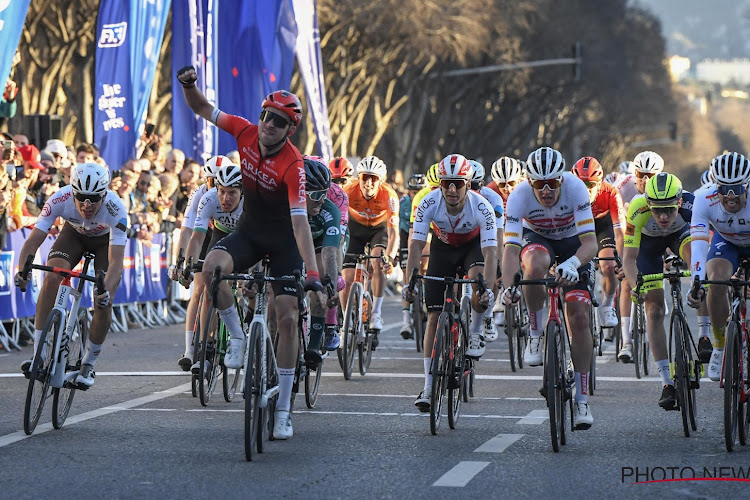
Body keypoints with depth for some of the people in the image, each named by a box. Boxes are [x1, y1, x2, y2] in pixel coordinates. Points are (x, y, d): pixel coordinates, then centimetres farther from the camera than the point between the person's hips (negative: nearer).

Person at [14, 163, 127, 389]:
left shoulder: (116, 210, -39)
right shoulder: (60, 199, -36)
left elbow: (116, 260, -43)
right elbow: (33, 240, -35)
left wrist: (106, 289, -61)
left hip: (106, 240, -1)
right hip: (74, 233, 1)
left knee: (104, 302, -17)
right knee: (51, 279, -25)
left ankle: (88, 364, 4)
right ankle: (38, 354, -19)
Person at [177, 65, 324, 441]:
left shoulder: (293, 166, -28)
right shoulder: (246, 132, -15)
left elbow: (300, 223, -35)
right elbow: (203, 109, 0)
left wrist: (313, 276, -44)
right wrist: (189, 84, -22)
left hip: (283, 241, -3)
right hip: (249, 231, 3)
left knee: (288, 318, -8)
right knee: (212, 267, -31)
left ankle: (283, 410, 0)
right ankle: (237, 339, -9)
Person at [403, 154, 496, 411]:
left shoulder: (482, 207, -32)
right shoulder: (429, 203, -29)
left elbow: (490, 252, -38)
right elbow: (416, 245, -31)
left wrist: (488, 289, -52)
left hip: (474, 245, -1)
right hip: (443, 247, 1)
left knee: (478, 278, -36)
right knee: (434, 316, -8)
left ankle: (475, 332, -7)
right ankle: (429, 385, -4)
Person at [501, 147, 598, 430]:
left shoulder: (575, 188, -33)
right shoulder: (519, 196, -31)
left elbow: (590, 242, -36)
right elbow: (511, 247, -37)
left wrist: (572, 264, -57)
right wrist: (509, 285, -54)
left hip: (572, 241, 0)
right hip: (536, 238, 0)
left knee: (579, 315, -12)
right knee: (535, 266, -38)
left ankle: (582, 400, -3)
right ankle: (535, 334, -14)